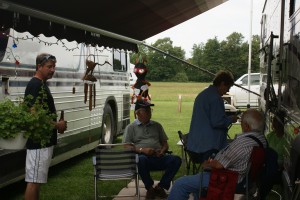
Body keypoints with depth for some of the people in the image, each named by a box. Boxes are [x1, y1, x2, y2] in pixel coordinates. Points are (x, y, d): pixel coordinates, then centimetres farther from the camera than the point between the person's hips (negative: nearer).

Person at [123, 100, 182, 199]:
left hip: (158, 158, 4)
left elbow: (165, 143, 24)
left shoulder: (157, 125, 25)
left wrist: (163, 150, -1)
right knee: (141, 159, -41)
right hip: (143, 157, -3)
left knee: (176, 159, -26)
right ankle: (149, 187, -17)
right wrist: (142, 150, -16)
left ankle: (160, 187, -13)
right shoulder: (130, 127, 13)